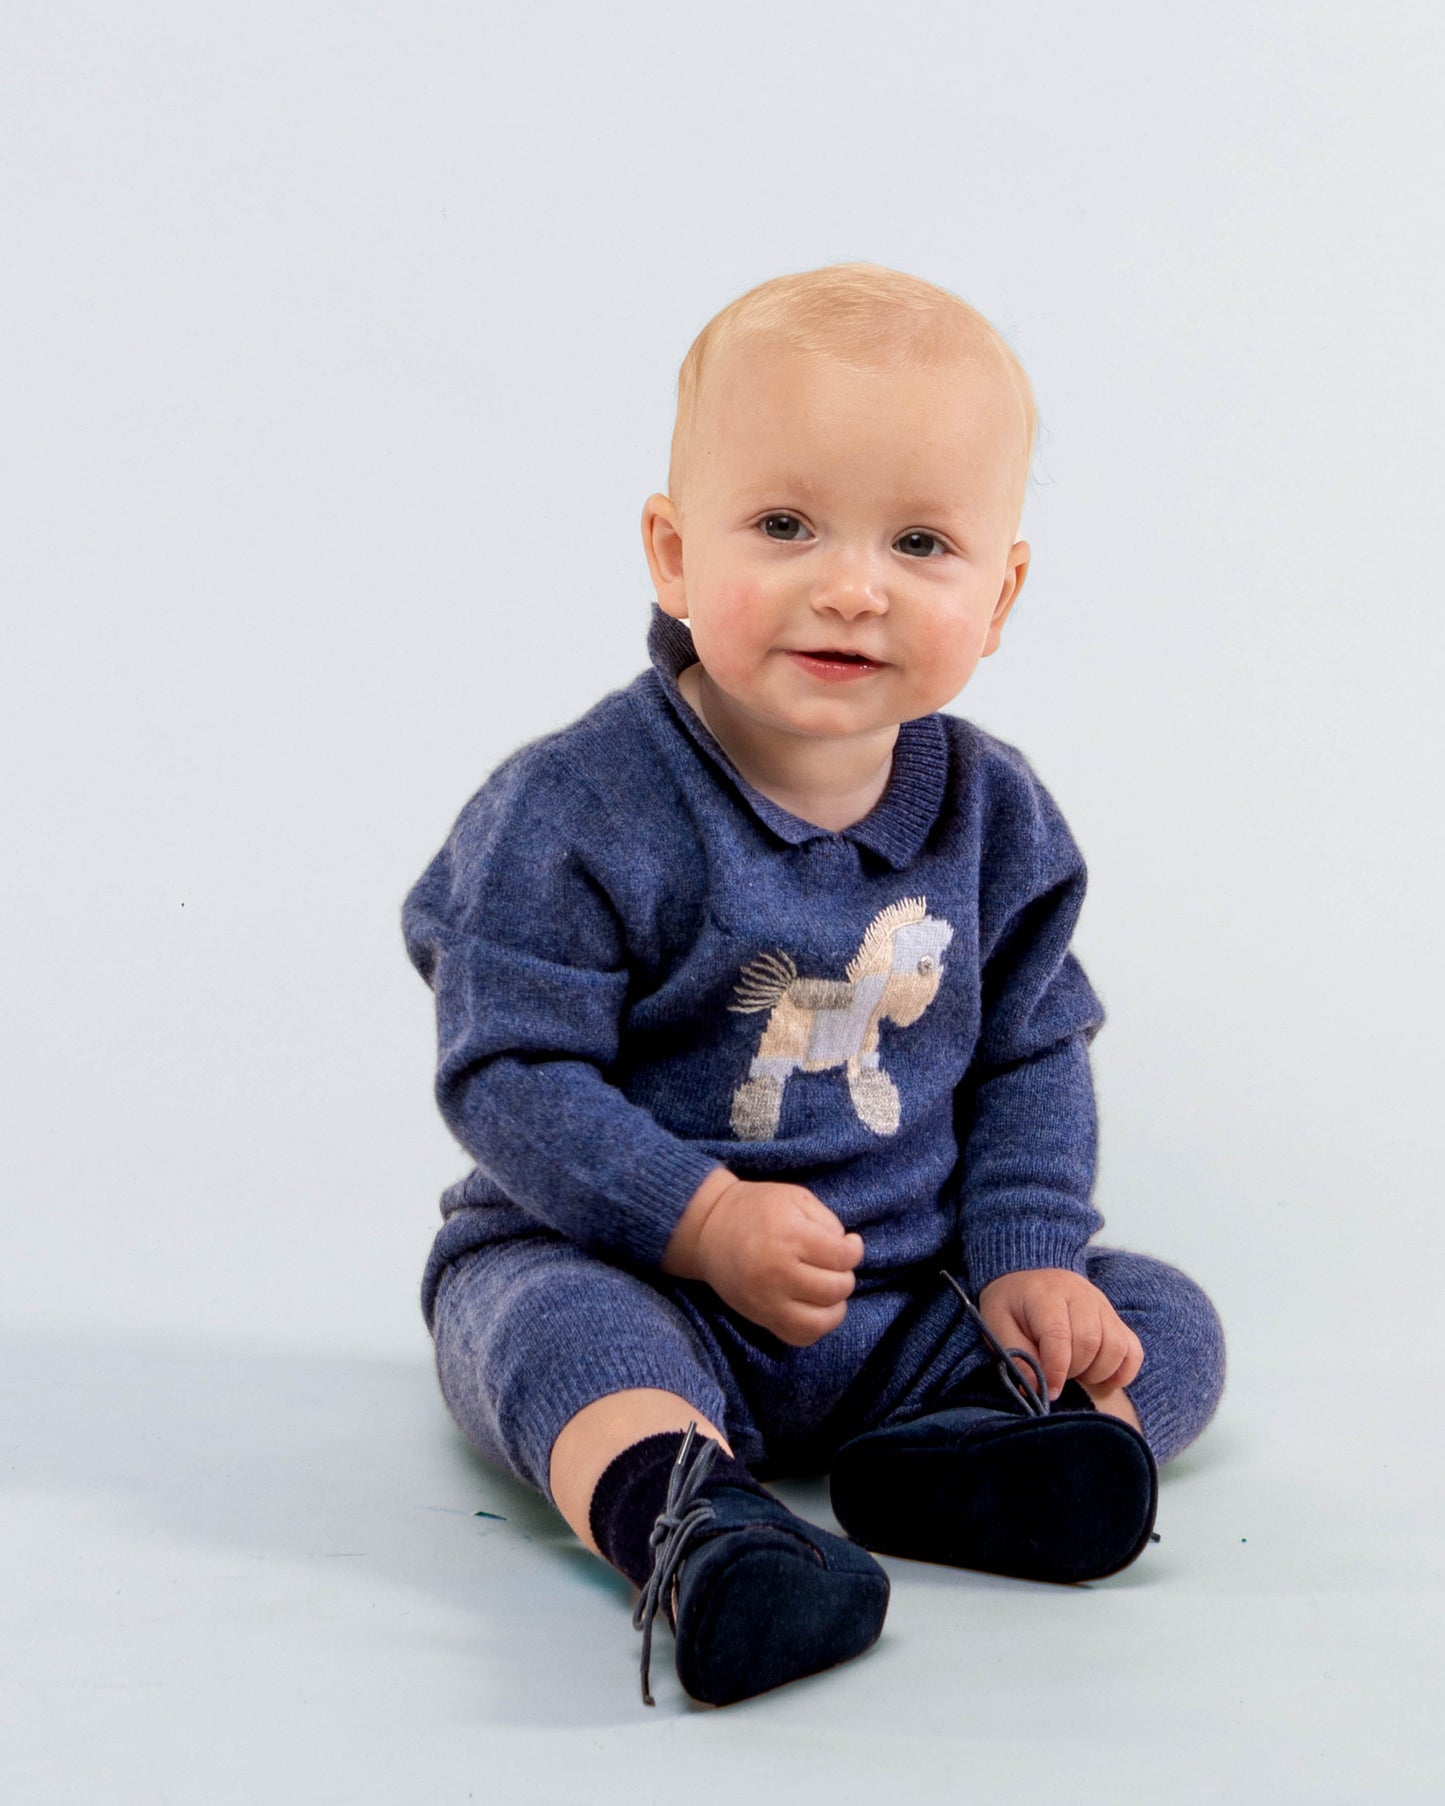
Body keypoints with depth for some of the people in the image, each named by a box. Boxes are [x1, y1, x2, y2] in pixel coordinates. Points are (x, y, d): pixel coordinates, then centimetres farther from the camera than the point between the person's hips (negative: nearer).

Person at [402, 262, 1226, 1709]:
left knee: (1162, 1324, -6)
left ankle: (944, 1457, -30)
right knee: (554, 1321, -35)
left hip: (911, 1300, 5)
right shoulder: (577, 810, -16)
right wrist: (704, 1219, -25)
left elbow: (1031, 1053, 8)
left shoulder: (991, 816, -1)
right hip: (634, 1264, -4)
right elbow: (507, 1072, -17)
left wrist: (1024, 1255, -6)